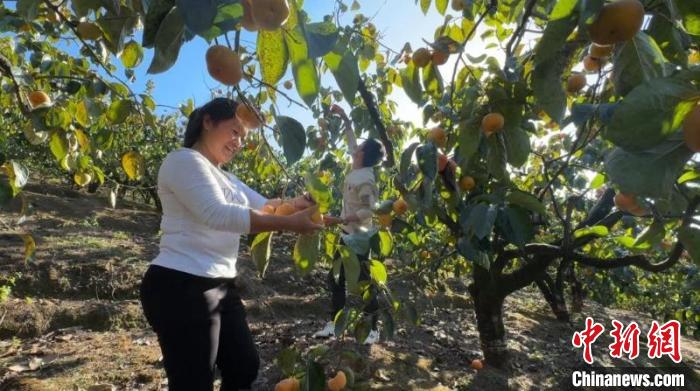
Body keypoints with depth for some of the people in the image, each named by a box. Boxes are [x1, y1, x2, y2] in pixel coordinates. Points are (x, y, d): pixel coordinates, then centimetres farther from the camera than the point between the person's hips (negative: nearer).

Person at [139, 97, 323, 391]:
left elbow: (263, 205, 12)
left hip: (221, 286, 10)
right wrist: (289, 223, -27)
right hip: (181, 287, -9)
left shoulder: (225, 178, 19)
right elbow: (217, 214, -25)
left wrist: (296, 203, -8)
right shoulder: (183, 160, -10)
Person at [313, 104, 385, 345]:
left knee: (363, 282, 1)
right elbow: (350, 139, 18)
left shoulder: (365, 179, -20)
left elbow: (371, 210, -23)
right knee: (336, 278, 13)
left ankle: (373, 329, 16)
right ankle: (333, 324, 23)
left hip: (359, 237, -9)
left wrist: (342, 219, -27)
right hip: (348, 235, 9)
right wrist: (343, 116, 21)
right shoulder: (357, 169, 4)